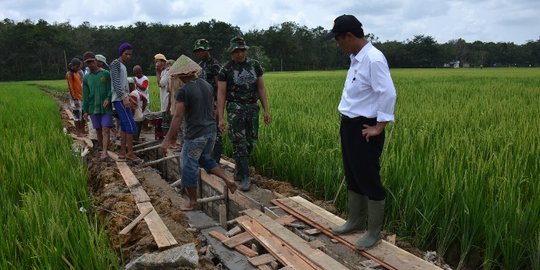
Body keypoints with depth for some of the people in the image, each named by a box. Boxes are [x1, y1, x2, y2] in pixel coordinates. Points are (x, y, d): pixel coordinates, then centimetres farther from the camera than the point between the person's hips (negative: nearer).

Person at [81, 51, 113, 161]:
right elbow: (85, 95, 10)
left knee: (106, 129, -12)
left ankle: (104, 153, -19)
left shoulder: (106, 74, 1)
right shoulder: (86, 78, 10)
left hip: (106, 107, -3)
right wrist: (85, 111, 6)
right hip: (93, 108, 3)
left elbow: (111, 89, 0)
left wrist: (108, 98, -19)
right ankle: (103, 151, 16)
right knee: (98, 130, 6)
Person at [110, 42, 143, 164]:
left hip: (123, 99, 9)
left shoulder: (123, 66, 21)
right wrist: (124, 98, -25)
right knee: (131, 125, -13)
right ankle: (130, 153, -8)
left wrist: (129, 98, 22)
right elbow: (116, 83, -17)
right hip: (119, 99, -9)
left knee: (124, 126, 8)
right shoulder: (115, 63, -7)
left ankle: (123, 152, 12)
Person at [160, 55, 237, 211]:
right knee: (205, 158, 27)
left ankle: (192, 202, 20)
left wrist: (167, 140, -17)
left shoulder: (183, 91, -16)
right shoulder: (207, 85, 6)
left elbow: (178, 117, -20)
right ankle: (228, 180, 14)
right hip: (211, 132, 7)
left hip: (195, 135, -7)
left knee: (189, 167, 8)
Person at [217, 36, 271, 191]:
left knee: (250, 142, 7)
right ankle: (245, 177, 2)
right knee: (239, 143, -5)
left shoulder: (255, 65, 7)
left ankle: (239, 171, 26)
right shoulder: (226, 69, -3)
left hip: (253, 108, 4)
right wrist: (221, 118, -10)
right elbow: (221, 94, -4)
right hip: (236, 108, -3)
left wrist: (266, 110, 4)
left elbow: (261, 88, 10)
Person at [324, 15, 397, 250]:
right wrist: (347, 124, 18)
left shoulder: (374, 59, -19)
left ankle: (374, 232, 17)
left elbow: (388, 94, -24)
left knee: (369, 180, 2)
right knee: (352, 177, 19)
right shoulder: (356, 58, 11)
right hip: (349, 126, 10)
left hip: (364, 128, -10)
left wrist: (379, 127, -20)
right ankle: (355, 220, 36)